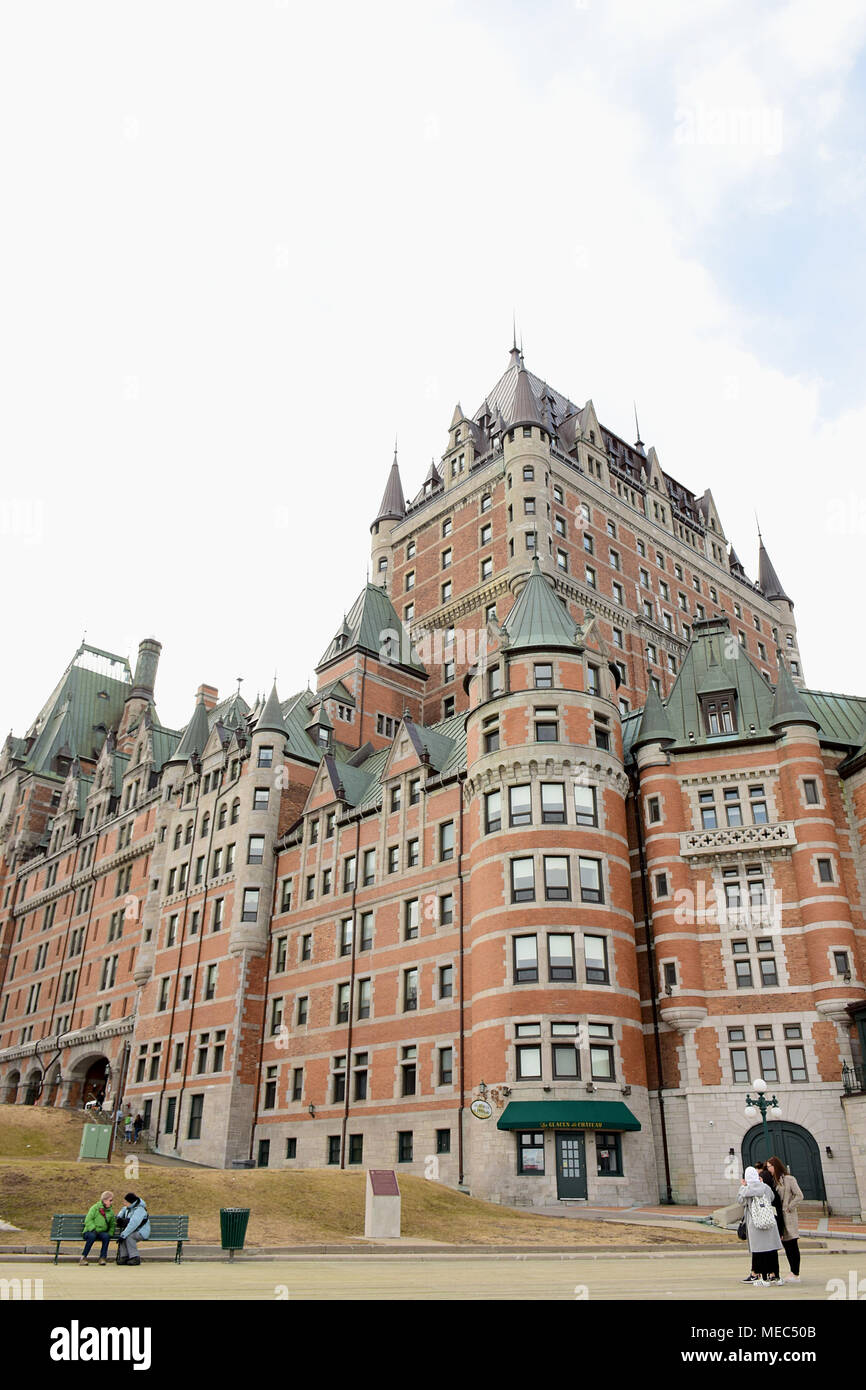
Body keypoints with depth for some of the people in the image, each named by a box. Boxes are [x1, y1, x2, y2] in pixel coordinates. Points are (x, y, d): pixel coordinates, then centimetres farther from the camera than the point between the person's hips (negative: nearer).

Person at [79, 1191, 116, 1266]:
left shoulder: (110, 1212, 13)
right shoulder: (95, 1208, -1)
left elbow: (112, 1225, 18)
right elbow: (88, 1220, -9)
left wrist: (110, 1233, 0)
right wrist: (93, 1229, -22)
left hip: (102, 1232, 3)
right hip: (90, 1231, -3)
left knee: (106, 1236, -31)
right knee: (92, 1236, -38)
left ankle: (103, 1257, -22)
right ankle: (83, 1257, -24)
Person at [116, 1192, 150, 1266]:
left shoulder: (139, 1210, -22)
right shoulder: (129, 1208, 7)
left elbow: (132, 1224, -30)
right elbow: (123, 1210, 32)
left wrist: (123, 1235, -32)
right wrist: (119, 1217, 13)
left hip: (142, 1233, -8)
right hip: (134, 1232, 8)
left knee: (128, 1236, -31)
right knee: (123, 1235, -17)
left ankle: (135, 1258, -22)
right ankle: (124, 1257, -14)